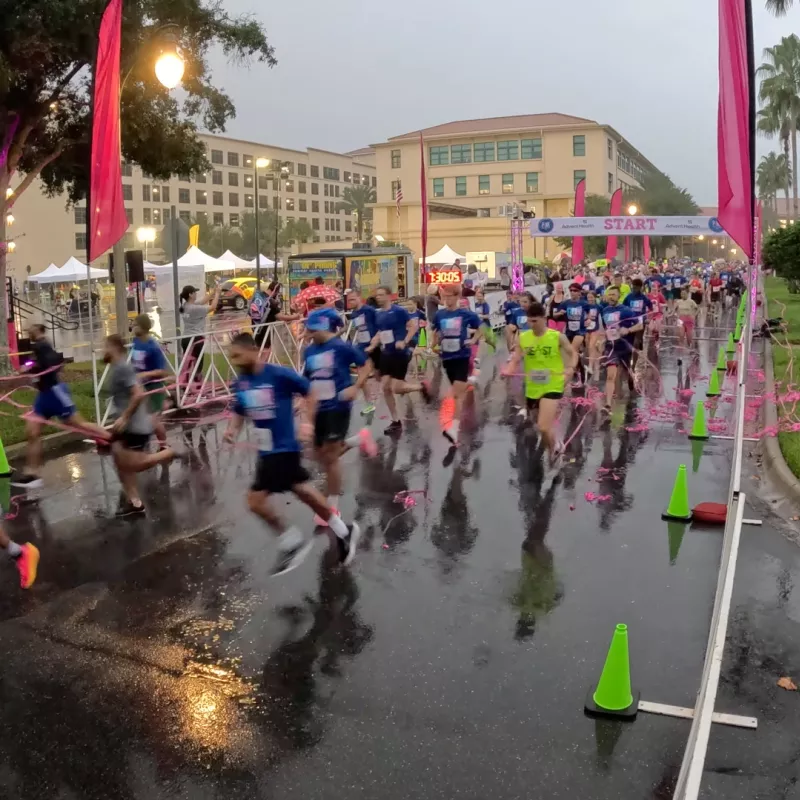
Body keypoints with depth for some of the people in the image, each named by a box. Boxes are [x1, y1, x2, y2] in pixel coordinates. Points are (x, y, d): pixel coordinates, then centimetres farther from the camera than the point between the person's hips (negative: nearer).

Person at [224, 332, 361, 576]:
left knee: (256, 500, -10)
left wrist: (308, 423, -10)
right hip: (267, 450, 7)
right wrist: (232, 429, -4)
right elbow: (239, 412, 15)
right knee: (304, 492, 18)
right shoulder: (240, 383, 2)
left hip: (283, 448, -7)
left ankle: (291, 541, 11)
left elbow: (309, 391, -6)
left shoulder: (279, 375, -17)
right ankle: (343, 531, 35)